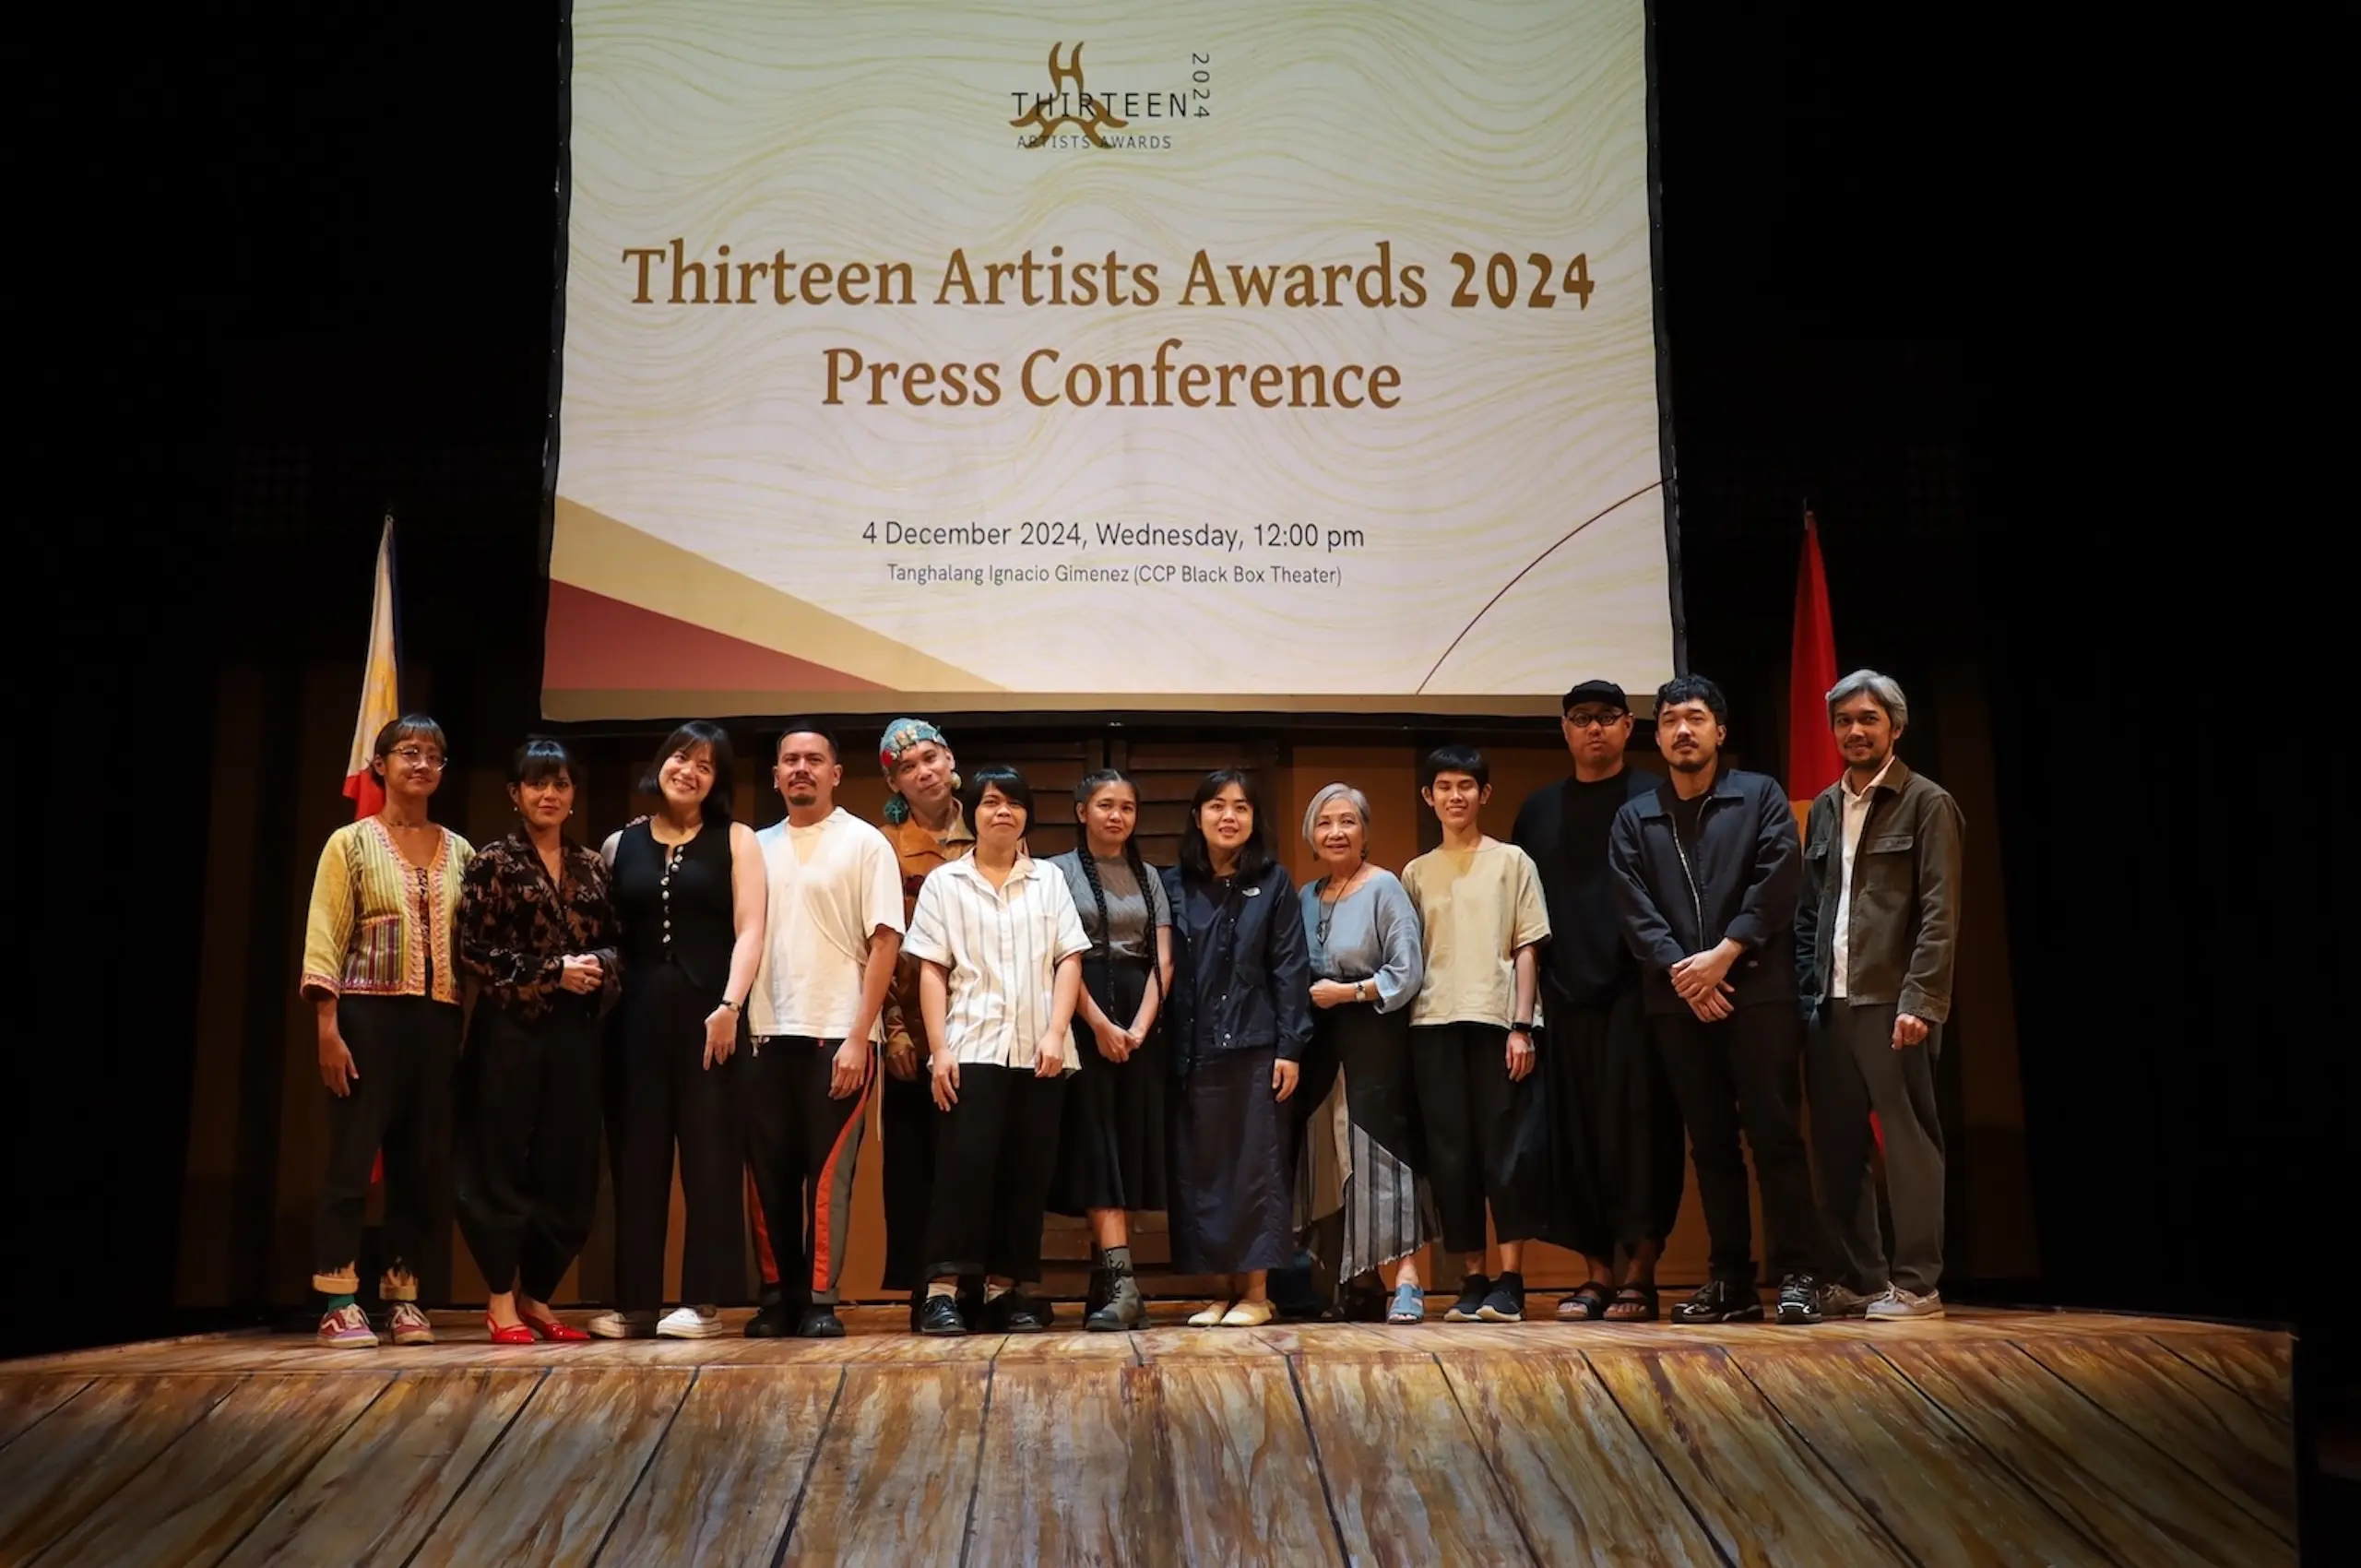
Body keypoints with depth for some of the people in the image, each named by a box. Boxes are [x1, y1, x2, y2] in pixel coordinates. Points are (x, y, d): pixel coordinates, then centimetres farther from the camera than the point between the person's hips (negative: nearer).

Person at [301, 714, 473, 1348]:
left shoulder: (460, 852, 13)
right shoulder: (350, 843, 2)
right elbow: (323, 939, -3)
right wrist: (327, 1025, -12)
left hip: (438, 1018, 4)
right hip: (368, 1013, -4)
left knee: (422, 1160, 5)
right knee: (352, 1157, -4)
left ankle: (402, 1295, 14)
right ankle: (338, 1302, 1)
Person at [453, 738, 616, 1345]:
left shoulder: (591, 867, 13)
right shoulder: (493, 863, 0)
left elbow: (613, 946, 16)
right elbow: (474, 952, -7)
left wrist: (600, 972, -7)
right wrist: (551, 972, -14)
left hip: (575, 1033, 5)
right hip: (510, 1030, -4)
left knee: (568, 1166, 5)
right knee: (503, 1161, -1)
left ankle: (536, 1296, 18)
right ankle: (502, 1301, 9)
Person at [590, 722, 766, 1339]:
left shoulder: (735, 841, 7)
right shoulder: (621, 845, 13)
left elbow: (749, 931, -2)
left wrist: (728, 1005, -14)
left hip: (709, 1012, -2)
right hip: (636, 1013, 3)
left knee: (708, 1154, -2)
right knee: (636, 1158, 4)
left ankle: (704, 1300, 1)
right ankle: (634, 1301, 11)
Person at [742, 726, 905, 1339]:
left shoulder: (864, 844, 0)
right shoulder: (759, 847, 13)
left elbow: (884, 943, -5)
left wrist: (858, 1037, -12)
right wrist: (734, 1016, 1)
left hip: (837, 1036, -4)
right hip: (767, 1036, 4)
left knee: (828, 1174, -3)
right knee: (772, 1176, 7)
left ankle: (821, 1301, 5)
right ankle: (786, 1296, 18)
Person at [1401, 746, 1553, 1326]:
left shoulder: (1511, 862, 8)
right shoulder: (1416, 873, 14)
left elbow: (1525, 950, 3)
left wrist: (1521, 1027, -5)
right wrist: (1405, 1026, 3)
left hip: (1496, 1022, -2)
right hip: (1434, 1025, 2)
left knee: (1508, 1149, -4)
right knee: (1450, 1154, 2)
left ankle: (1510, 1281, 1)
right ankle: (1472, 1279, 9)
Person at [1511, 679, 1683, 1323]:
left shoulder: (1655, 799, 4)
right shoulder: (1539, 809, 15)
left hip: (1637, 990, -4)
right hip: (1565, 996, 4)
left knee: (1638, 1127, -5)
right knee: (1575, 1135, 4)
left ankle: (1640, 1275, 0)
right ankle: (1597, 1274, 11)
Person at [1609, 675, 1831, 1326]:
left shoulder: (1760, 796, 7)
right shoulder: (1635, 818, 14)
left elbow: (1777, 880, -5)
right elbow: (1633, 907, 3)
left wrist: (1724, 955, -12)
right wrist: (1679, 969, -10)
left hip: (1757, 989, -3)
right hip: (1677, 999, 3)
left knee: (1773, 1132, -6)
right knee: (1710, 1142, 6)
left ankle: (1797, 1274, -1)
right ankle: (1731, 1280, 11)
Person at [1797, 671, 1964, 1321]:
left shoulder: (1926, 803, 0)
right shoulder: (1824, 809, 16)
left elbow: (1939, 914, -7)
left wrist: (1919, 1000, -15)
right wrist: (1806, 991, 7)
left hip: (1890, 1002, -6)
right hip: (1829, 1004, 6)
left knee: (1908, 1141, -2)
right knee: (1836, 1147, 8)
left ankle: (1915, 1284, 5)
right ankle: (1861, 1278, 18)